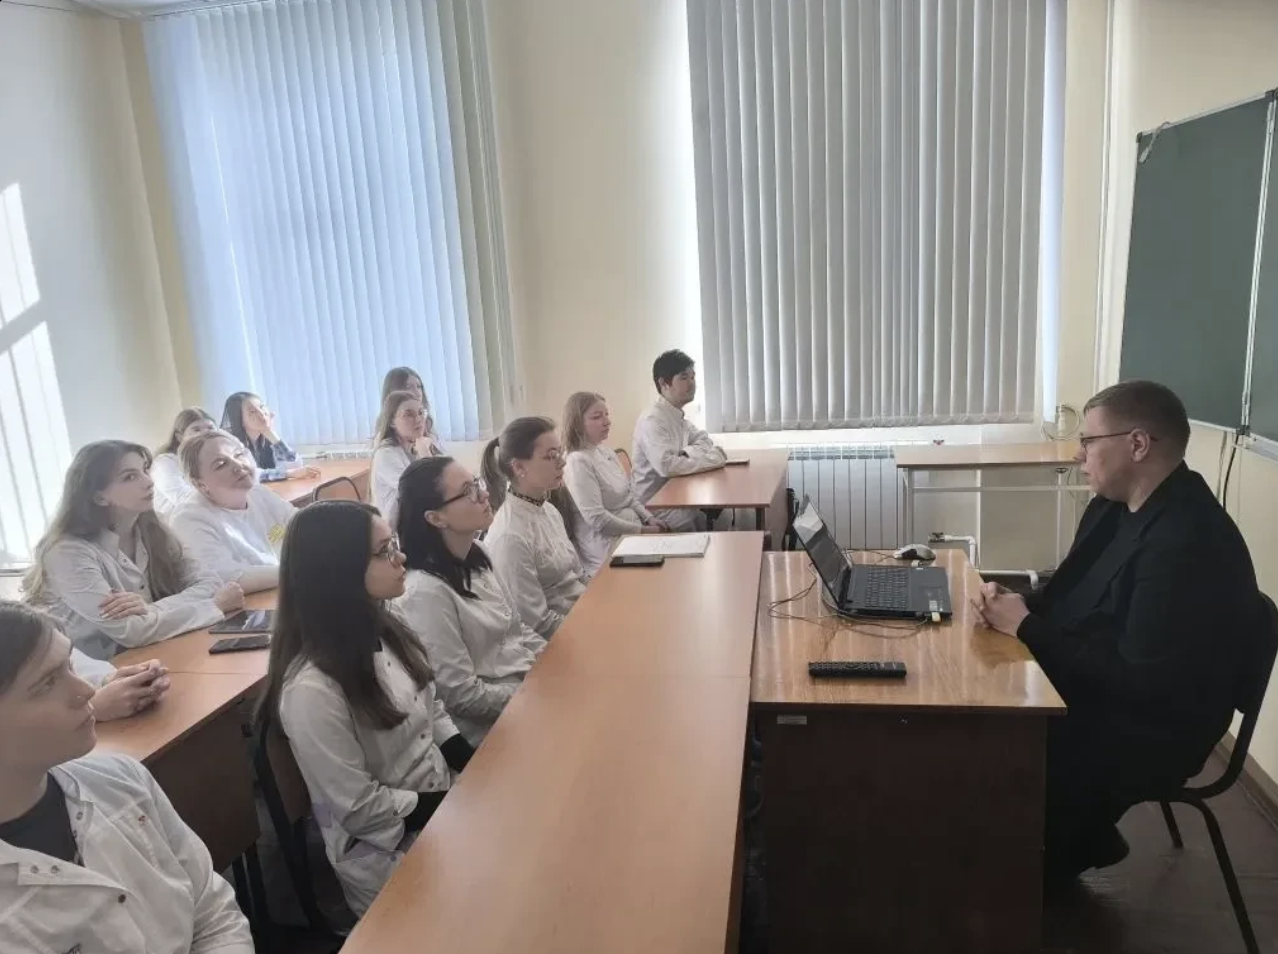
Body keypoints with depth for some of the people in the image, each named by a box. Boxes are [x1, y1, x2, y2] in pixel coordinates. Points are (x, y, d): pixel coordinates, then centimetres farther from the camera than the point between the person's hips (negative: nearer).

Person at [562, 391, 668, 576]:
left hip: (631, 530, 8)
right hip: (610, 547, -8)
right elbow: (598, 519, -22)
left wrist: (648, 519, 2)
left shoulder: (605, 450, 9)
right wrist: (642, 530, -16)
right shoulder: (579, 462, -18)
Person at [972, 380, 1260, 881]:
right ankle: (1073, 836, 17)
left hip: (1143, 731, -9)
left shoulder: (1190, 544, -27)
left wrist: (1026, 627, -21)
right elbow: (1073, 595, 12)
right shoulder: (1115, 506, 2)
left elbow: (1138, 680, -27)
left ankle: (1054, 852, 15)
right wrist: (1017, 604, -9)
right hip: (1096, 695, 9)